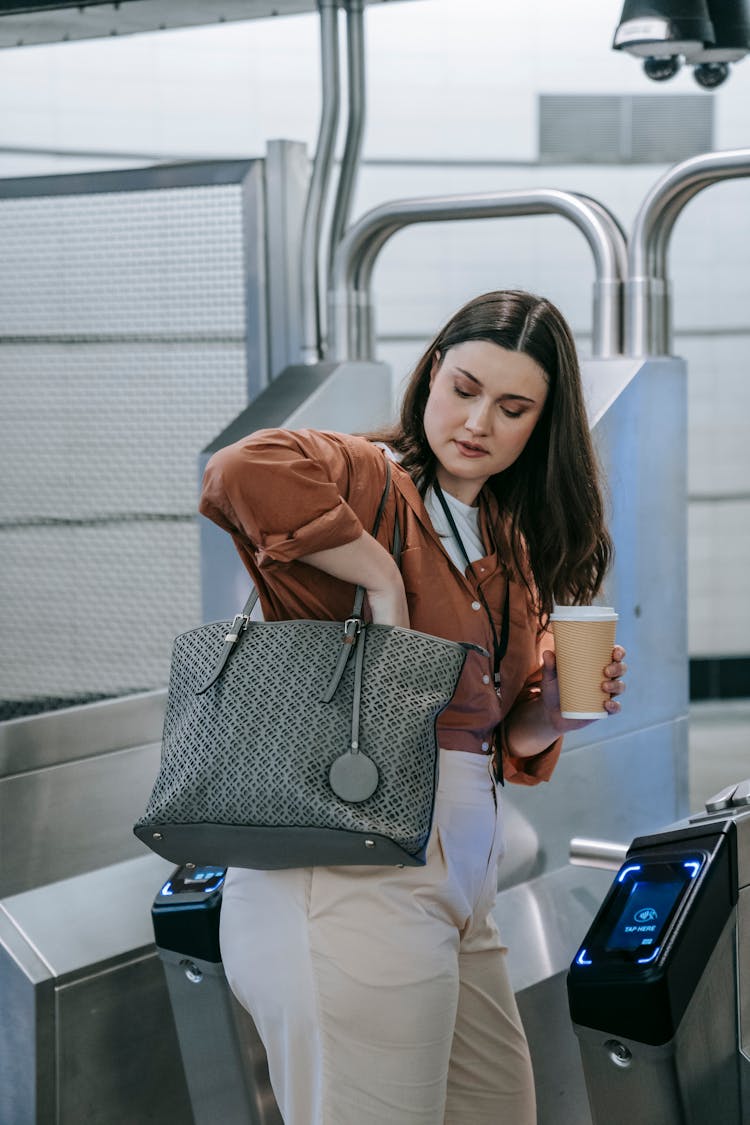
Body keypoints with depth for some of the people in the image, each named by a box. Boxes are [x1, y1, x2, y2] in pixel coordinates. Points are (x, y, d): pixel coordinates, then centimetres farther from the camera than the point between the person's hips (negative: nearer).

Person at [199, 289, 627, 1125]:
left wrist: (552, 712, 1)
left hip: (455, 891, 9)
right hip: (352, 881, -9)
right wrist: (380, 575, -23)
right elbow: (244, 473, -32)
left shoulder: (510, 546, 17)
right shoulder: (369, 480, -8)